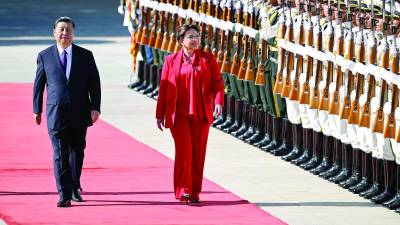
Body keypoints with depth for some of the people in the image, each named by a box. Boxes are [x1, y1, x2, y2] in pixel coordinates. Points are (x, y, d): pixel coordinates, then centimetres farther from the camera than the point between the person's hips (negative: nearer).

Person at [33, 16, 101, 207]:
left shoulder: (85, 56, 3)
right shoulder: (45, 56, 3)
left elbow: (94, 83, 2)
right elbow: (39, 84, 9)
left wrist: (95, 108, -7)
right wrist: (37, 109, 9)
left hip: (79, 113, 2)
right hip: (56, 113, -2)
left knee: (77, 152, 13)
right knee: (60, 154, -7)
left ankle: (74, 187, 34)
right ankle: (64, 195, -7)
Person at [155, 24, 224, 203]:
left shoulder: (208, 59, 8)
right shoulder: (171, 60, 5)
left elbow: (217, 81, 3)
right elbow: (164, 88, 6)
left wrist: (218, 101, -15)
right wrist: (160, 114, 5)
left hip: (201, 114, 2)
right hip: (179, 114, -2)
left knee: (198, 153, 4)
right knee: (184, 151, -13)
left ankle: (195, 193, 13)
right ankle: (183, 190, -9)